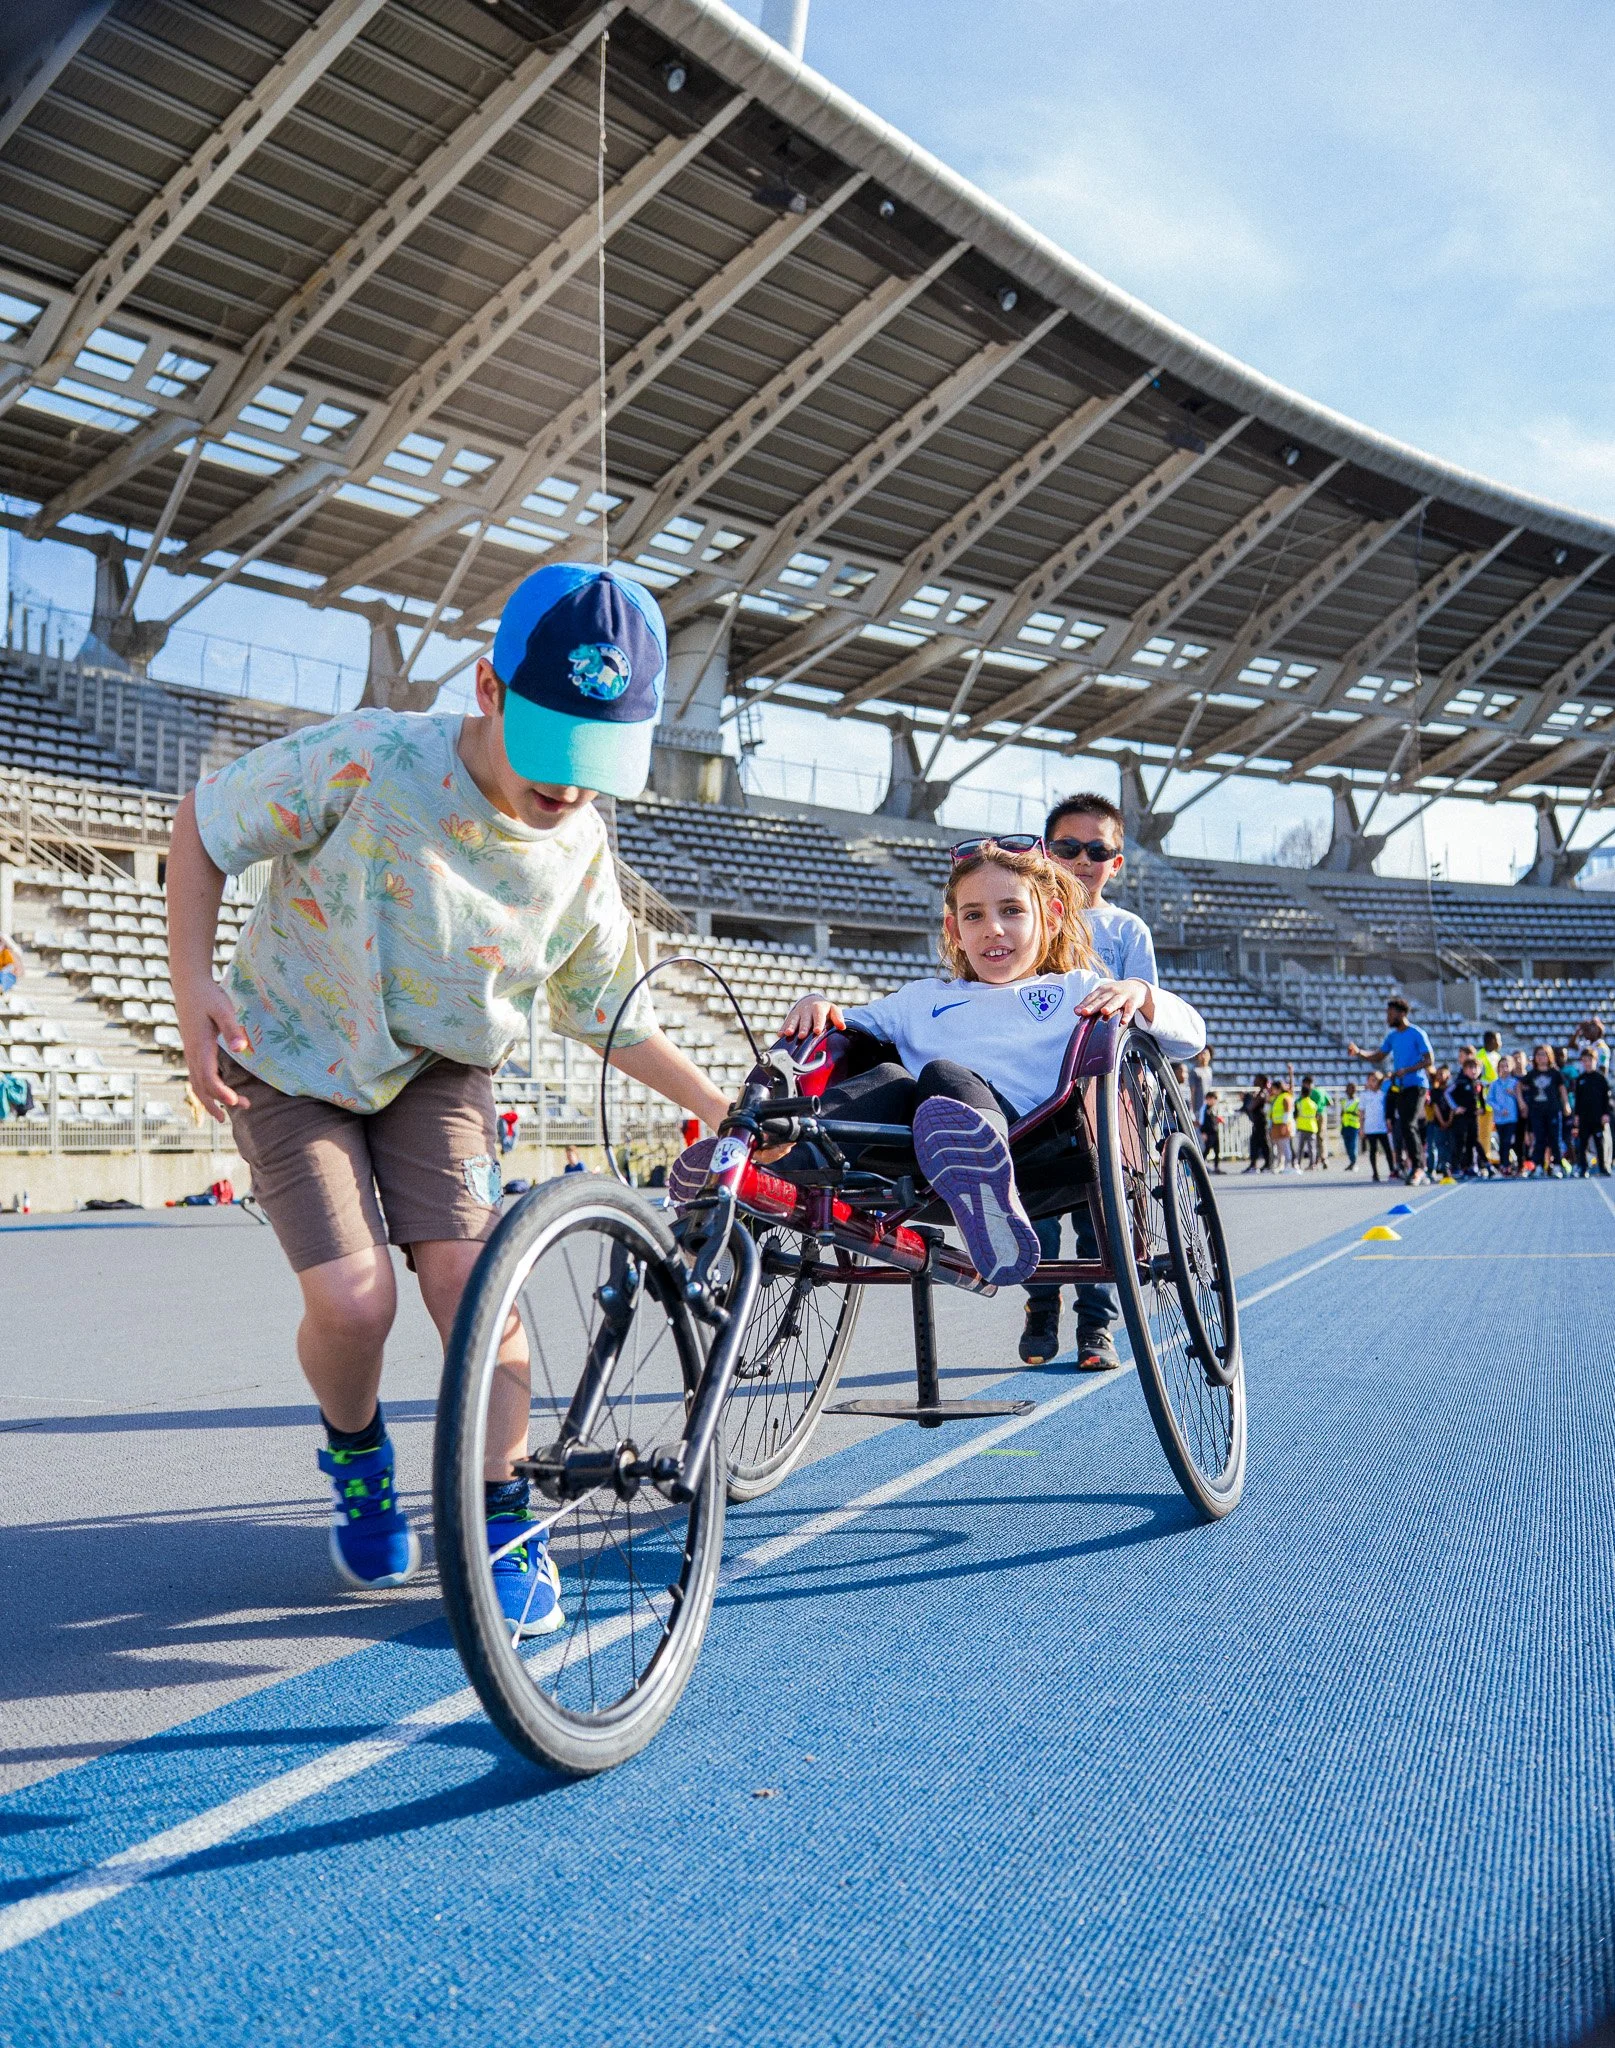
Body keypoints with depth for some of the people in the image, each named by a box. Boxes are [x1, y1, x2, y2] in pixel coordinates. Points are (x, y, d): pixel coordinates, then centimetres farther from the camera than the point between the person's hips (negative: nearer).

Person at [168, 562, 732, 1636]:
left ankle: (506, 1526, 4)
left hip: (437, 1068, 3)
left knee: (471, 1280, -15)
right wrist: (195, 988, -21)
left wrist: (724, 1110, -3)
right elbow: (203, 824, -13)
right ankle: (356, 1456, 19)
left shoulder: (583, 855, -14)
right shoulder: (368, 760, -27)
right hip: (292, 1058, -2)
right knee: (354, 1300, -16)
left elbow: (609, 1013, 2)